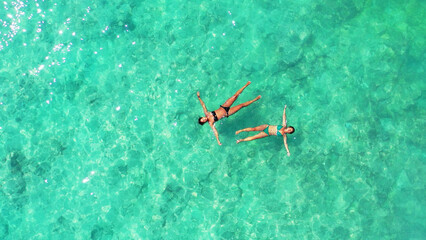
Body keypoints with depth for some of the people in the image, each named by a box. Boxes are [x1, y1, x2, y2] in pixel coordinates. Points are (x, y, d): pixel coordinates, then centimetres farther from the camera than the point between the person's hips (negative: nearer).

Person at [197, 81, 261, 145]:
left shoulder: (206, 113, -8)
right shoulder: (210, 123, -17)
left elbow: (203, 104, -3)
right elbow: (215, 131, -20)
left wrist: (199, 97, -6)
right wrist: (218, 141, -26)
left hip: (223, 107, 4)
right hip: (227, 113, -4)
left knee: (235, 95, -3)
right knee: (242, 105, -8)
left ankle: (246, 85, 16)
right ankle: (255, 99, 10)